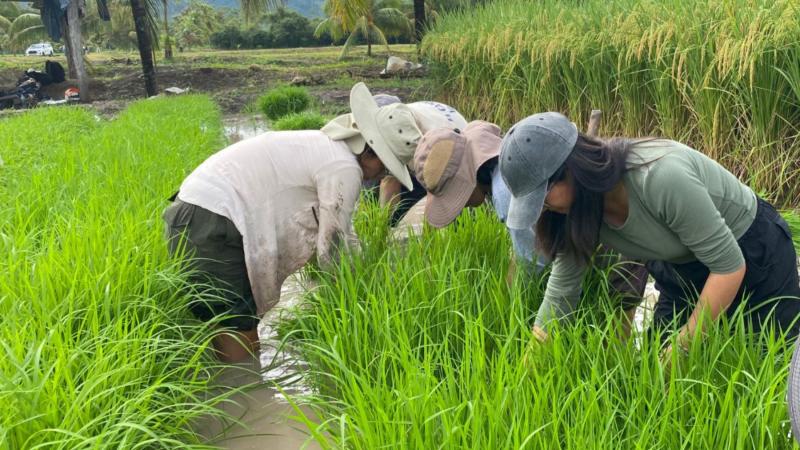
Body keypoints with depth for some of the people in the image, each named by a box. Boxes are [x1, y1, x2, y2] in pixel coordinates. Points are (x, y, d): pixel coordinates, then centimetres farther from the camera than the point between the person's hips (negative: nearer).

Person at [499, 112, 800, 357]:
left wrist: (683, 346, -24)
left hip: (753, 255, -6)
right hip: (683, 271, 6)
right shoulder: (581, 211, -18)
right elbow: (561, 292, -9)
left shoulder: (661, 176, -39)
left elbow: (729, 265, -30)